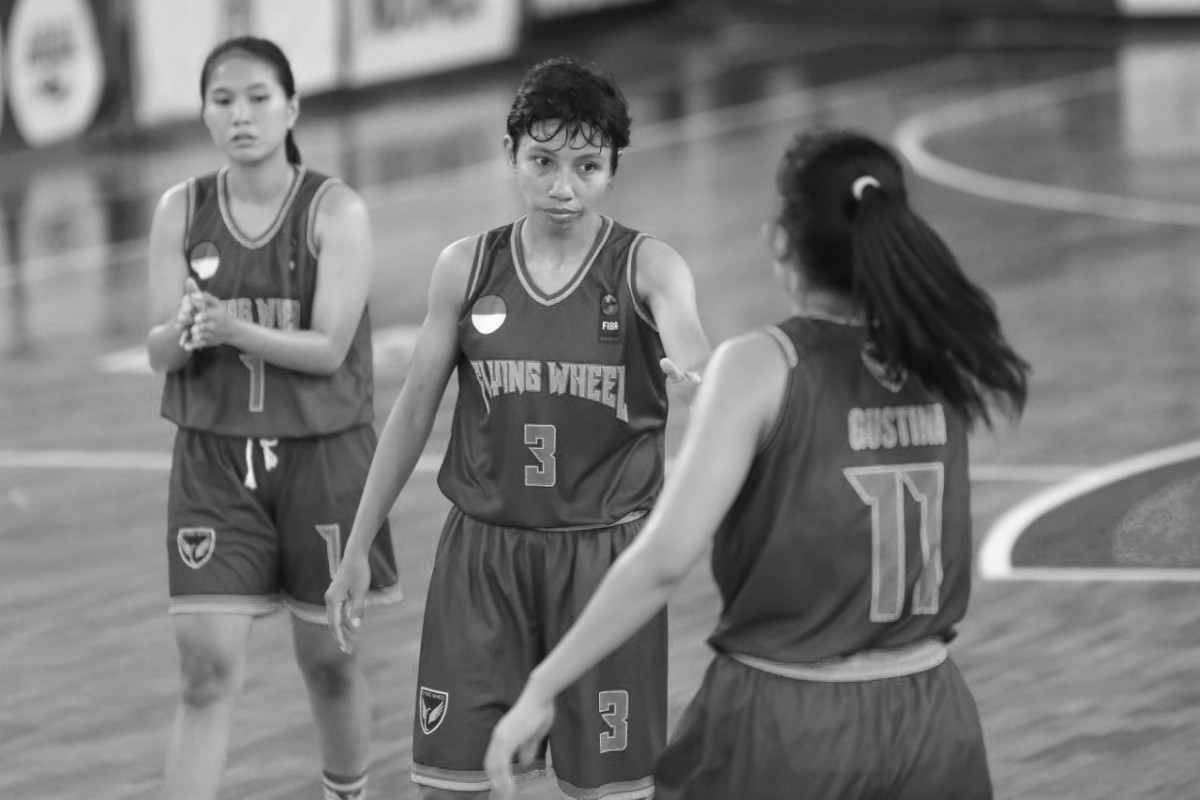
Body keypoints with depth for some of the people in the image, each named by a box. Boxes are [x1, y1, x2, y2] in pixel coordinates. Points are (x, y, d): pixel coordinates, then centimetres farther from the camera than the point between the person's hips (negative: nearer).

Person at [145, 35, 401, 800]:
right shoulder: (182, 210, 1)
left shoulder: (335, 211, -8)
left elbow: (328, 349, -15)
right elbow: (159, 349, -2)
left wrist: (234, 329, -31)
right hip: (214, 458, 1)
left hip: (323, 456, -1)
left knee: (328, 661, 11)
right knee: (208, 668, -8)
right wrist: (185, 333, -26)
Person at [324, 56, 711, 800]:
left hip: (605, 549, -2)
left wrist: (695, 369, -56)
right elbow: (415, 408, 7)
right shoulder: (467, 268, -1)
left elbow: (687, 340, -30)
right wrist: (357, 550, 8)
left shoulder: (646, 267, -9)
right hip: (483, 545, 2)